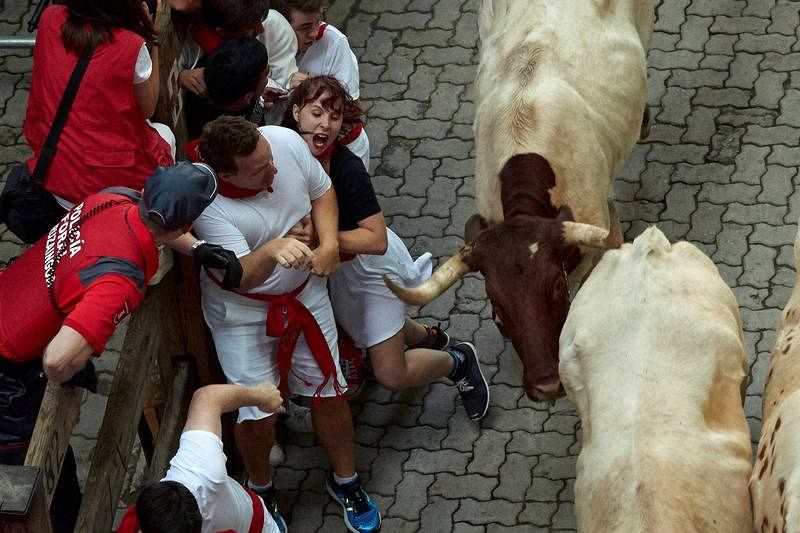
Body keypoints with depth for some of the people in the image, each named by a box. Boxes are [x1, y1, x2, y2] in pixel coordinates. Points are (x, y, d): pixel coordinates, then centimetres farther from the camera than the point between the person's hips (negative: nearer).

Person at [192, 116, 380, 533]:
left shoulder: (286, 141, -21)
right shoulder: (207, 205, -35)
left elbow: (322, 191, 0)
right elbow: (240, 277, -38)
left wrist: (330, 242, -15)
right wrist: (272, 251, -58)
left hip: (304, 293, 4)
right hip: (242, 312, -4)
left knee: (329, 393, 12)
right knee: (257, 414, 2)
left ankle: (345, 481, 37)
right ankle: (260, 490, 32)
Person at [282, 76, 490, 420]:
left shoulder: (346, 169, -35)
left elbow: (376, 240, -34)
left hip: (373, 264, -6)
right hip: (337, 266, 6)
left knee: (391, 374, -1)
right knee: (355, 327, 34)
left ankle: (457, 362, 26)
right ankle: (428, 338, 61)